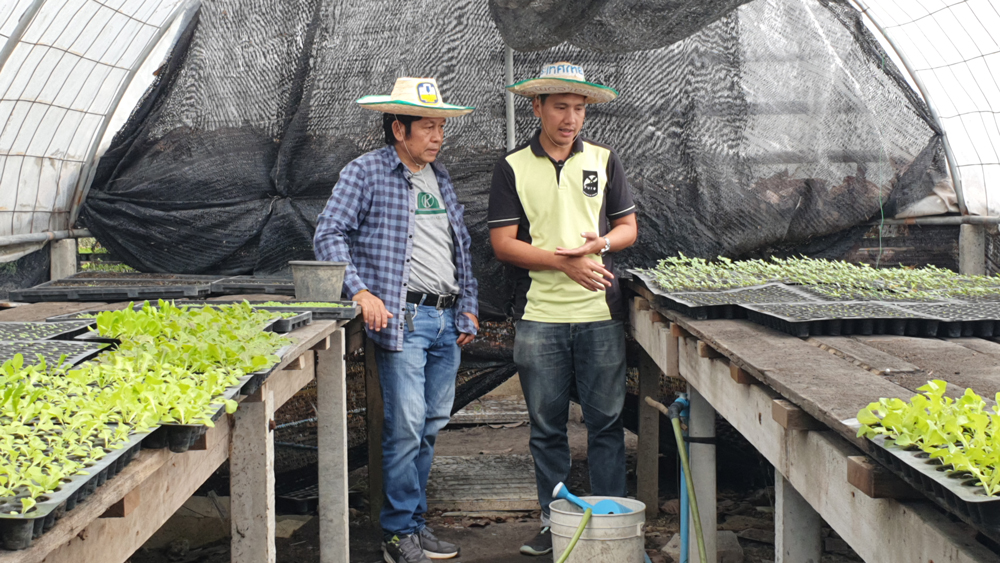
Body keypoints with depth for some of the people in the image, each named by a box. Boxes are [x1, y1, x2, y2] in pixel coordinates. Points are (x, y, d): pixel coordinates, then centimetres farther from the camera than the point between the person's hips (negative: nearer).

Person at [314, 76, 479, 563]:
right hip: (402, 318, -7)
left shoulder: (440, 178, 17)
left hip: (447, 321, 7)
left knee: (431, 426, 11)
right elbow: (329, 235, -9)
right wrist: (360, 291, -20)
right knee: (406, 426, -8)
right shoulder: (367, 172, -4)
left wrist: (467, 307, 19)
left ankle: (414, 521, 22)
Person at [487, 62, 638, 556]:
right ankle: (554, 521, 18)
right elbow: (503, 243, -2)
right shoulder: (513, 168, 3)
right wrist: (565, 263, -13)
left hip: (600, 313, 1)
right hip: (539, 316, 0)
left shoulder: (604, 160, 8)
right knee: (546, 427, 7)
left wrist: (599, 244, -10)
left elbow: (628, 227, 12)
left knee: (606, 422, 3)